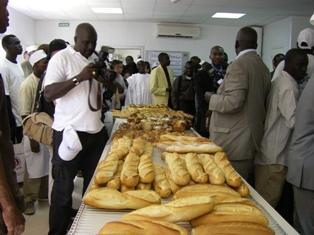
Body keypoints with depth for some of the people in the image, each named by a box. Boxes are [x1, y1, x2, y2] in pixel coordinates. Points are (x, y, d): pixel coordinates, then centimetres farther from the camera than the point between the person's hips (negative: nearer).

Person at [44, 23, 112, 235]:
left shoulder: (97, 59, 12)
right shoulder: (62, 58, -7)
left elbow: (114, 89, 16)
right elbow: (48, 94, -16)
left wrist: (107, 79, -7)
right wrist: (79, 78, -25)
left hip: (96, 130, 7)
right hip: (69, 131, -6)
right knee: (64, 187, 4)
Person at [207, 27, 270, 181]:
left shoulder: (239, 65, -15)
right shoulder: (263, 67, 10)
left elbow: (233, 102, -23)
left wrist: (212, 98, -6)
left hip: (235, 142, -9)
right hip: (252, 138, 9)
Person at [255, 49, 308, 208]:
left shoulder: (278, 82, 13)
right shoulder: (289, 87, -15)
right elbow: (293, 120, -23)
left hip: (267, 152, 9)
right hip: (275, 157, -9)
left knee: (262, 201, 17)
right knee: (268, 204, 1)